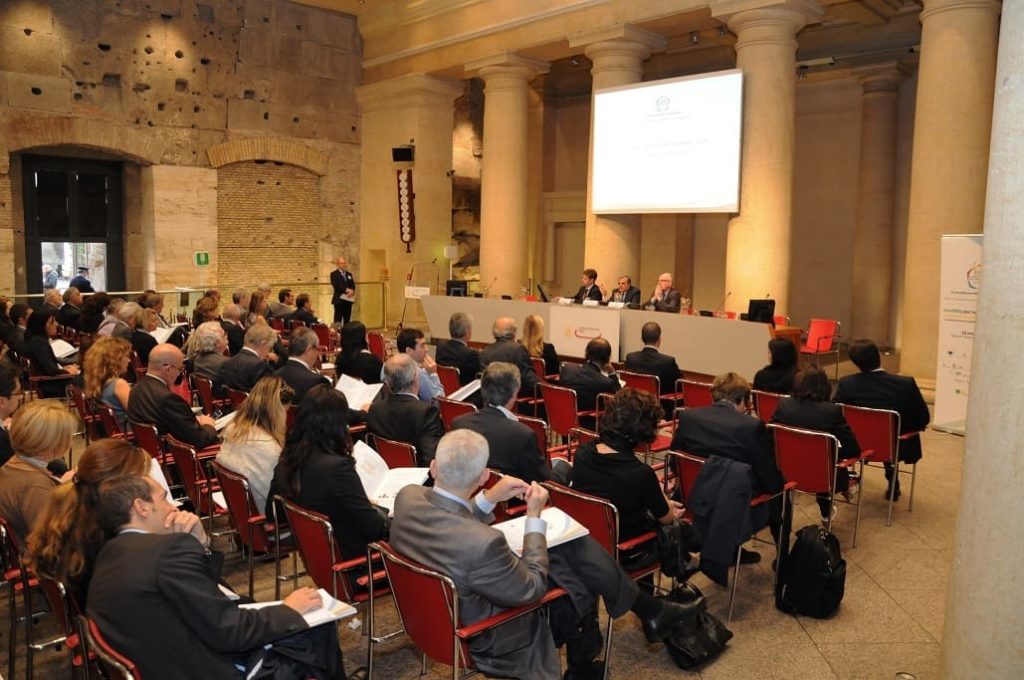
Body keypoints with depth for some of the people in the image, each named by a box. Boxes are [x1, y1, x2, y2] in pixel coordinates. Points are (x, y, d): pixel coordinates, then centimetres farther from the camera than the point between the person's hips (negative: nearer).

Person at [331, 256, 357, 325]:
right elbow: (336, 285, -15)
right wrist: (347, 290, -25)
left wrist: (352, 291, -13)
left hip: (348, 299, 6)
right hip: (339, 300, -6)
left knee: (347, 320, 7)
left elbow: (353, 285, 10)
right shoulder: (334, 274, -1)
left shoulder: (349, 274, 18)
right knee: (338, 320, -7)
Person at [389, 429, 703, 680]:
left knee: (575, 547, 11)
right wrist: (534, 515, -15)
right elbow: (532, 587, -21)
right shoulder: (483, 544, -41)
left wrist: (490, 498, -7)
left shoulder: (408, 496, -19)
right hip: (482, 633, -6)